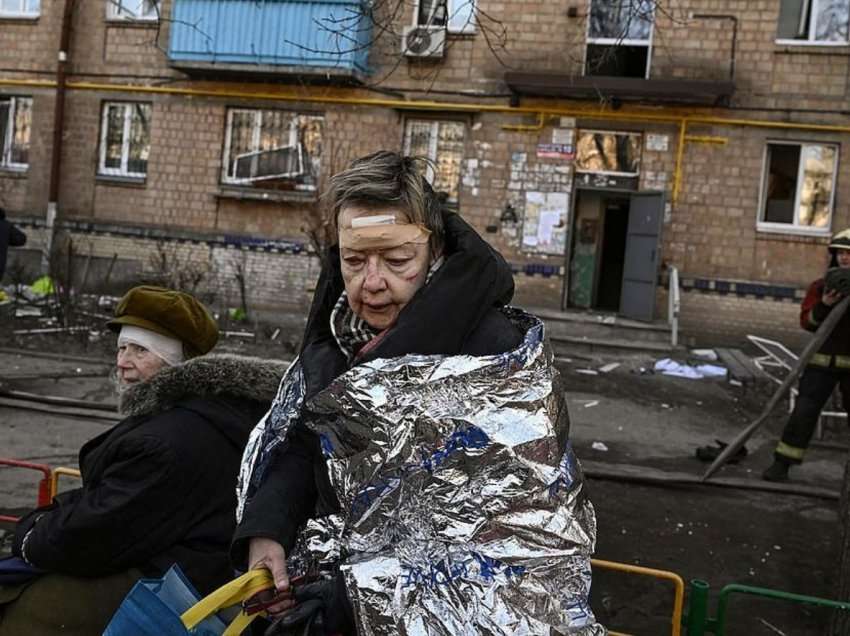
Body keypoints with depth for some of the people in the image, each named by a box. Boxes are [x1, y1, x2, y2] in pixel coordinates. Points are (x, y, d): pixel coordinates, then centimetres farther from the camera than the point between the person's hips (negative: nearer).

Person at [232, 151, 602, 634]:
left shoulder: (503, 358, -15)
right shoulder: (338, 335, 4)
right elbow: (301, 442, 8)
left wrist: (370, 593, -20)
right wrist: (265, 529, -12)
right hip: (336, 580, 5)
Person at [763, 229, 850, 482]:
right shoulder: (822, 286, 6)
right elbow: (807, 321, -2)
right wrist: (824, 305, -20)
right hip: (823, 359, 1)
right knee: (804, 410, -6)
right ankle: (782, 463, -2)